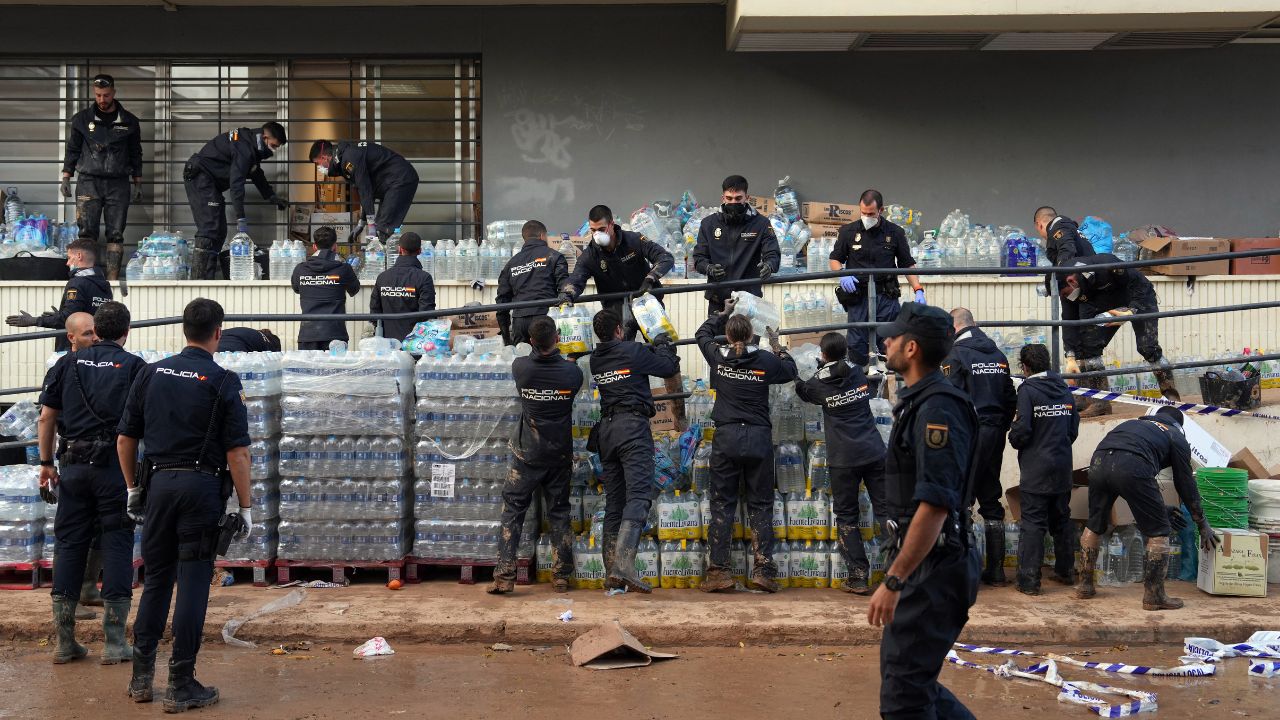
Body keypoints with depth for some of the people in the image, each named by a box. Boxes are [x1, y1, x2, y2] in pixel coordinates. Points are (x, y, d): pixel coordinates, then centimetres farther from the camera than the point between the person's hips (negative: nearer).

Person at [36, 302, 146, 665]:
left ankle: (65, 641, 13)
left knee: (69, 544, 9)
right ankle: (114, 642, 2)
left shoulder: (68, 363, 8)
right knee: (117, 544, 2)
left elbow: (46, 417, 7)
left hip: (73, 465, 3)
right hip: (116, 466, -3)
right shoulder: (134, 366, -1)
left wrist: (46, 462, 14)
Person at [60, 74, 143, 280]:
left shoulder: (129, 121, 8)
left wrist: (138, 184, 10)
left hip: (118, 184, 1)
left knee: (116, 234, -2)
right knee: (87, 231, -8)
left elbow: (136, 154, 13)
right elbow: (72, 150, 11)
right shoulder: (82, 119, 6)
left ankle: (113, 279, -1)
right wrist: (66, 178, 5)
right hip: (88, 182, 0)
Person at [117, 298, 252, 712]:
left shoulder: (152, 374, 6)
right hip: (202, 488, -4)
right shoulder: (221, 382, -7)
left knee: (156, 580, 16)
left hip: (158, 483, 4)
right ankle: (181, 686, 5)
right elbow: (237, 453, -10)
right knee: (193, 584, 1)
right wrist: (245, 508, -3)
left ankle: (141, 676, 20)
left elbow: (125, 439, 10)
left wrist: (132, 489, 21)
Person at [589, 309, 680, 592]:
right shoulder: (633, 351, -6)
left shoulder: (596, 359, 12)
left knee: (614, 501, 9)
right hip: (633, 426, -7)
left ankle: (612, 572, 9)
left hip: (606, 429, 7)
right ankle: (623, 562, -31)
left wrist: (653, 347, 34)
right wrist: (664, 345, 22)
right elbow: (670, 367, 4)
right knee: (638, 496, -14)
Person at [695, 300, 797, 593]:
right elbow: (790, 371, 17)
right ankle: (763, 571, 2)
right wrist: (778, 347, 29)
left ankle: (719, 571, 2)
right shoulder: (765, 360, -4)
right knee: (761, 506, 7)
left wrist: (723, 313, 35)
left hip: (726, 437, 0)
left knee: (722, 505, 5)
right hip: (759, 438, 0)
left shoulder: (718, 357, 0)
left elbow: (702, 333, 22)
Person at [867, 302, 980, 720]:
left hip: (932, 571, -10)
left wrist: (893, 581, -26)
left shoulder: (938, 408, -18)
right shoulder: (919, 402, 14)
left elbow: (935, 504, -26)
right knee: (908, 675, 18)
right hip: (920, 564, 10)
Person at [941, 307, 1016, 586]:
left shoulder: (956, 354, -9)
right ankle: (996, 569, 16)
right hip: (996, 432, 7)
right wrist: (1001, 428, 19)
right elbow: (1011, 399, 14)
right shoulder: (998, 355, 12)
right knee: (991, 499, 13)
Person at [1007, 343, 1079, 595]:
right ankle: (1066, 571, 28)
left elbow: (1022, 430, -18)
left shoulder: (1027, 390, -12)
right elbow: (1074, 429, 11)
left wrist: (1014, 437, 3)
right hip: (1063, 467, 6)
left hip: (1036, 470, -6)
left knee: (1032, 523, -4)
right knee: (1061, 520, 18)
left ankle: (1029, 580, -4)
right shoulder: (1064, 390, 8)